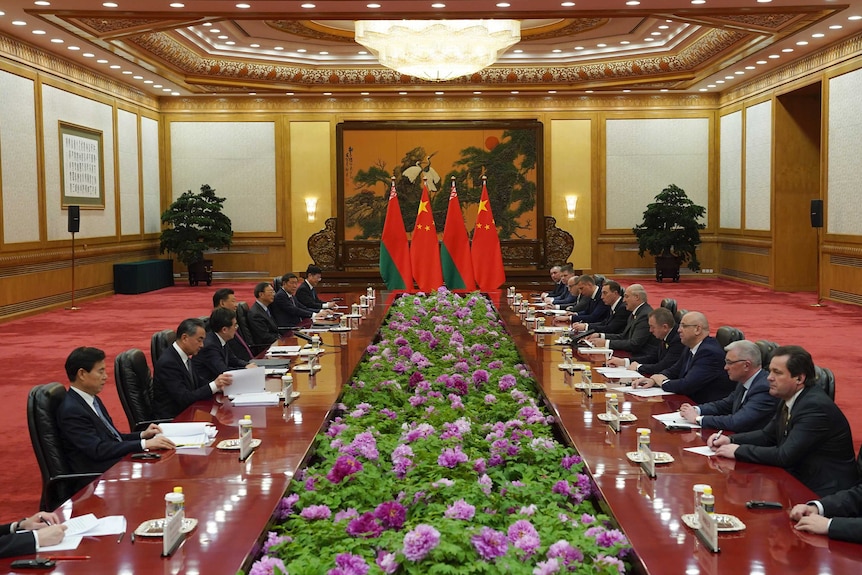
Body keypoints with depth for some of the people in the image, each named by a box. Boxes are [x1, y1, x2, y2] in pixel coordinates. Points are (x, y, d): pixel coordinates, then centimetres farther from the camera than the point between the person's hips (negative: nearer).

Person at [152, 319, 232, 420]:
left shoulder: (186, 356, 7)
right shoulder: (168, 362, -18)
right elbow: (183, 399, -21)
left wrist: (217, 385, -5)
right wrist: (214, 385, -23)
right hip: (171, 418, -8)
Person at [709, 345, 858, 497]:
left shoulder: (816, 406, -23)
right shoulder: (788, 399, 4)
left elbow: (785, 456, -25)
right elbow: (768, 435, 16)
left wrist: (739, 451, -17)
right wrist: (731, 440, 1)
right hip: (799, 480, 8)